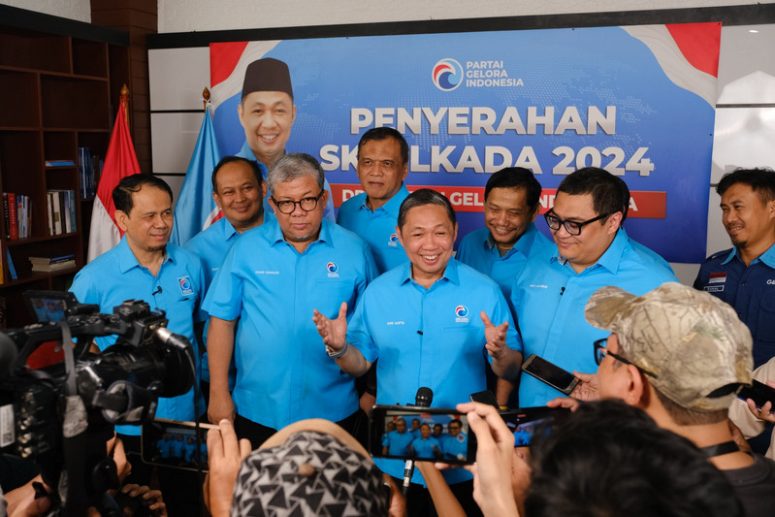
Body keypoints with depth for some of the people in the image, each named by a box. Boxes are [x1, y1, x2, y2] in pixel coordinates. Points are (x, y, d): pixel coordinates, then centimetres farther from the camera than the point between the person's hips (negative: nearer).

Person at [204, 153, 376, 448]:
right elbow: (222, 321, 0)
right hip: (257, 411, 1)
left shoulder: (354, 250, -2)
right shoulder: (246, 247, -1)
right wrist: (219, 394, -2)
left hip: (333, 412, 0)